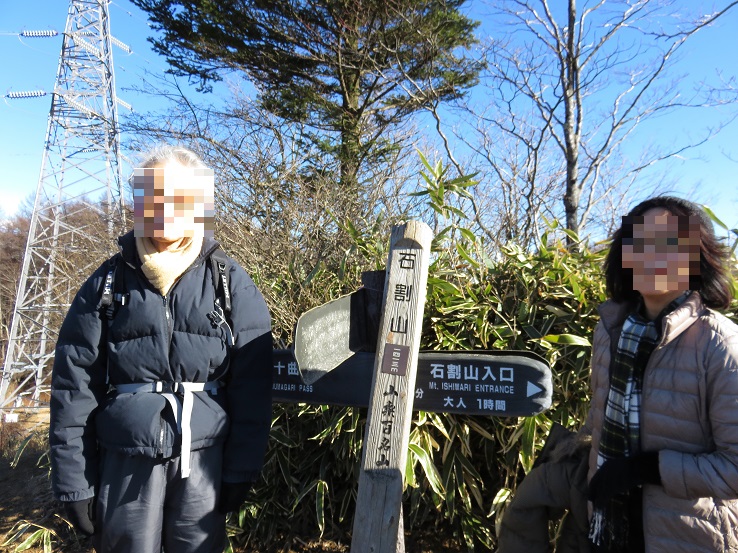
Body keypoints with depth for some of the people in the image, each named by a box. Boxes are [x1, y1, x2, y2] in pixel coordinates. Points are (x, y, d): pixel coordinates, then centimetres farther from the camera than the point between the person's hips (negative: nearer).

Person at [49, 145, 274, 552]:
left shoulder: (231, 284, 0)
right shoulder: (106, 284, 2)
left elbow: (251, 387, -1)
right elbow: (74, 389, 3)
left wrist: (241, 470, -2)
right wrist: (74, 482, 1)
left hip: (204, 460, 0)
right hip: (125, 460, 1)